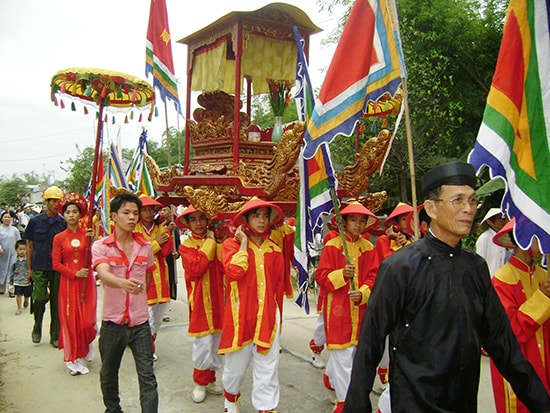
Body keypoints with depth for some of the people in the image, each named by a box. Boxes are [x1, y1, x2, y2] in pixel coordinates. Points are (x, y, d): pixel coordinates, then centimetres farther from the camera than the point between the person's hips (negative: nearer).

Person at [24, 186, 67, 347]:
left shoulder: (63, 223, 2)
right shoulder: (35, 221, 2)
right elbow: (29, 244, 7)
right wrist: (29, 267, 6)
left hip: (58, 268, 1)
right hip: (39, 268, 0)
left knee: (56, 301, 4)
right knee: (40, 297, -7)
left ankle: (55, 335, 17)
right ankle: (37, 326, 23)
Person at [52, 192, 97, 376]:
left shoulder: (87, 234, 3)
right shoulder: (59, 238, 2)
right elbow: (56, 264, 0)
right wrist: (75, 273, -10)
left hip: (86, 282, 0)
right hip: (68, 283, 0)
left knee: (87, 320, -2)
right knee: (70, 320, 3)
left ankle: (86, 348, 29)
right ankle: (73, 358, 16)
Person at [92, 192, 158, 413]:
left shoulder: (145, 246, 2)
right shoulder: (101, 246, -8)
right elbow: (104, 275, -28)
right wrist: (123, 283, -46)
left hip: (140, 322, 1)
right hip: (112, 322, 0)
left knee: (147, 376, -1)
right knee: (108, 374, 19)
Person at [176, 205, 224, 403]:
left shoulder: (216, 241, 7)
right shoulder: (186, 246, -2)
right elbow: (197, 268, -20)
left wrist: (216, 242, -14)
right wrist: (209, 244, -14)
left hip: (217, 299, 4)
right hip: (199, 300, -4)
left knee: (217, 342, 11)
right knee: (203, 342, -1)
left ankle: (210, 379, 30)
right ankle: (200, 383, 20)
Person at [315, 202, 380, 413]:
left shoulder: (368, 247, 6)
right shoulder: (332, 245, -7)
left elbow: (372, 276, 3)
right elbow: (321, 276, -7)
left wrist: (362, 293, -14)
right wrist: (341, 274, -23)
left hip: (360, 307, 5)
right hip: (338, 307, -4)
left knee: (354, 349, 15)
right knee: (343, 354, -1)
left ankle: (330, 377, 42)